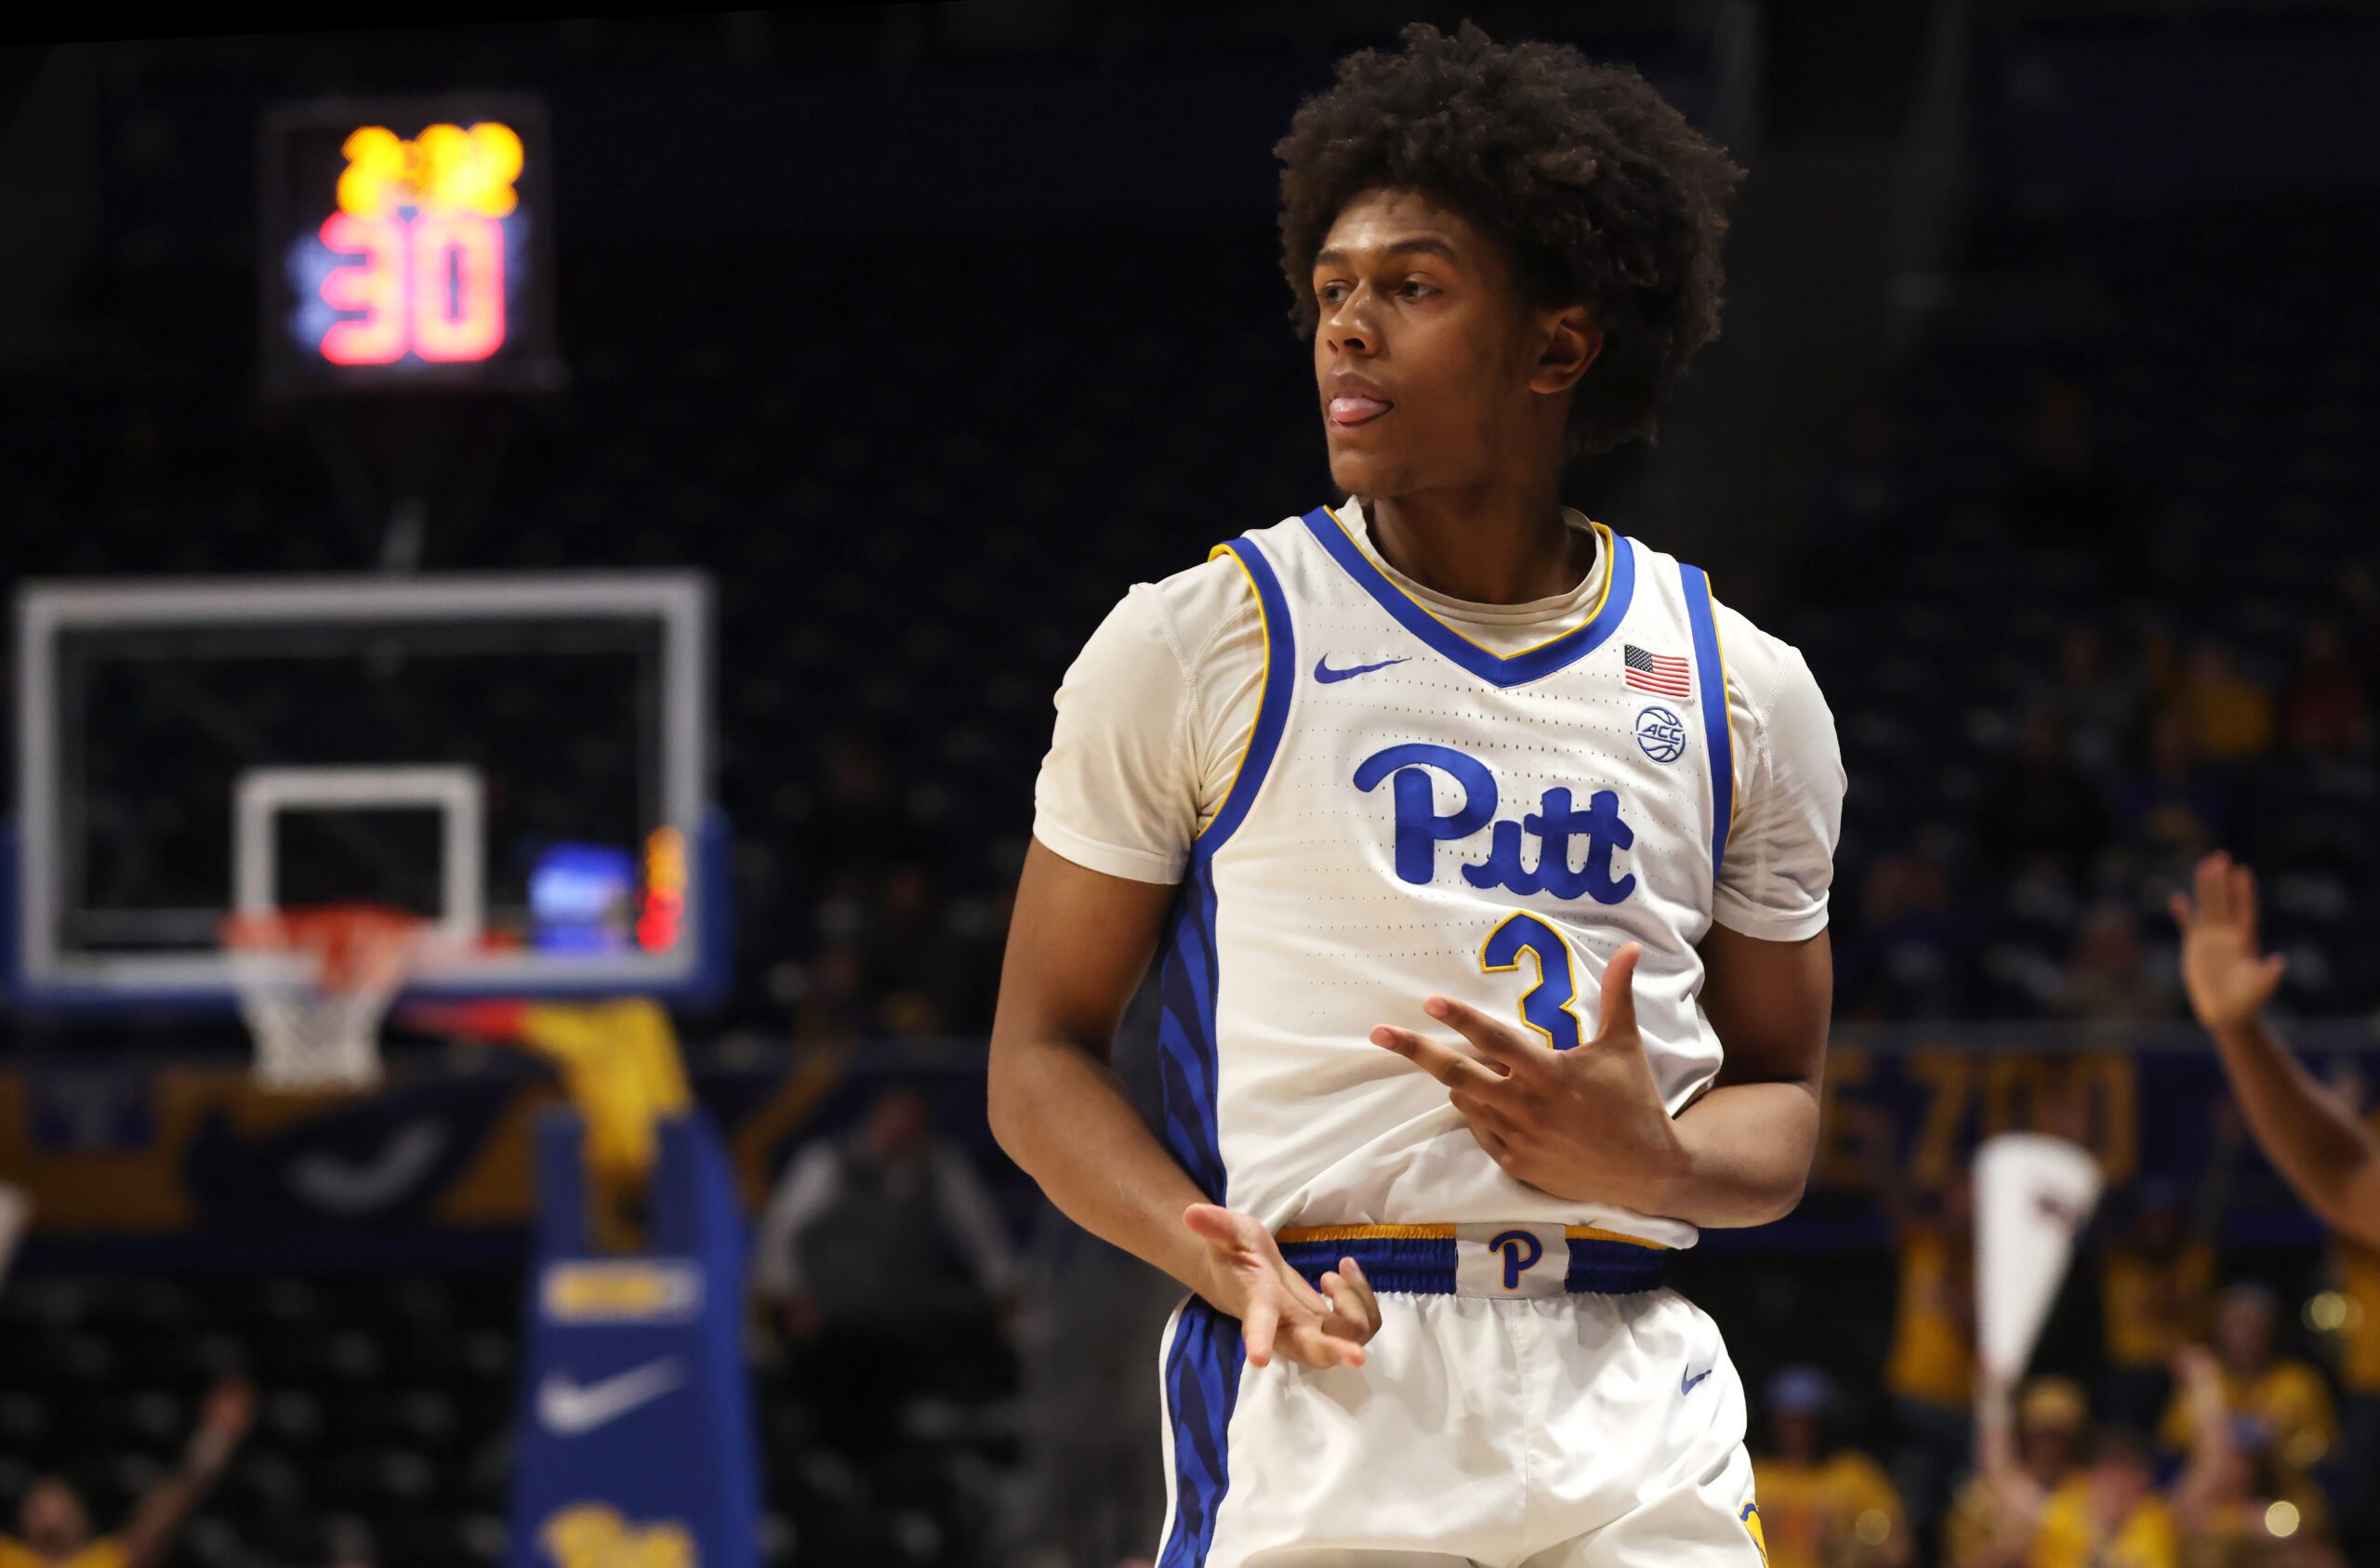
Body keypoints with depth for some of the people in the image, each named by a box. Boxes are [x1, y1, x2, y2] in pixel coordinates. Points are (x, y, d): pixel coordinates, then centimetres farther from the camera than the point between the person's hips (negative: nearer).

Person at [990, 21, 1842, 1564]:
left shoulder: (1745, 693, 10)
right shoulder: (1193, 645, 3)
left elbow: (1781, 1102, 15)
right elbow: (1042, 1056, 4)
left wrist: (1654, 1163, -8)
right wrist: (1222, 1257, -14)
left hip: (1637, 1423, 3)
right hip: (1313, 1412, -2)